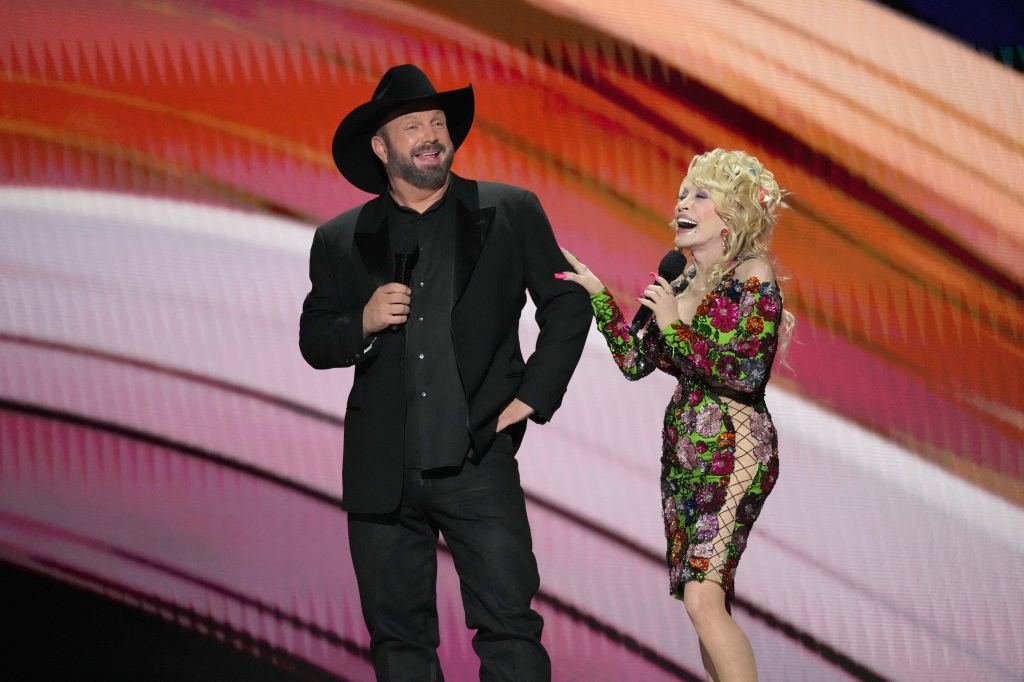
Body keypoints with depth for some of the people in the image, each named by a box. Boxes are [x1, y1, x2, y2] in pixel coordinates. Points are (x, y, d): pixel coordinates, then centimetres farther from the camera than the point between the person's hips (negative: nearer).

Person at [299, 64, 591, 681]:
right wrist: (362, 323, -8)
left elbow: (569, 305, 9)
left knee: (509, 625, -8)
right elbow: (314, 343, 13)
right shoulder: (340, 241, 10)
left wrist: (532, 396, 0)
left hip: (477, 460, -2)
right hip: (380, 472, 2)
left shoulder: (511, 213, 6)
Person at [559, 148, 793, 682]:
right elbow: (635, 362, 14)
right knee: (706, 603, 7)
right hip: (683, 452, 8)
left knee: (703, 600, -18)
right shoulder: (683, 282, 13)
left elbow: (745, 377, -18)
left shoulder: (753, 277, -8)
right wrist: (597, 294, 9)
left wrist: (675, 327, -15)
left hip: (734, 452, -8)